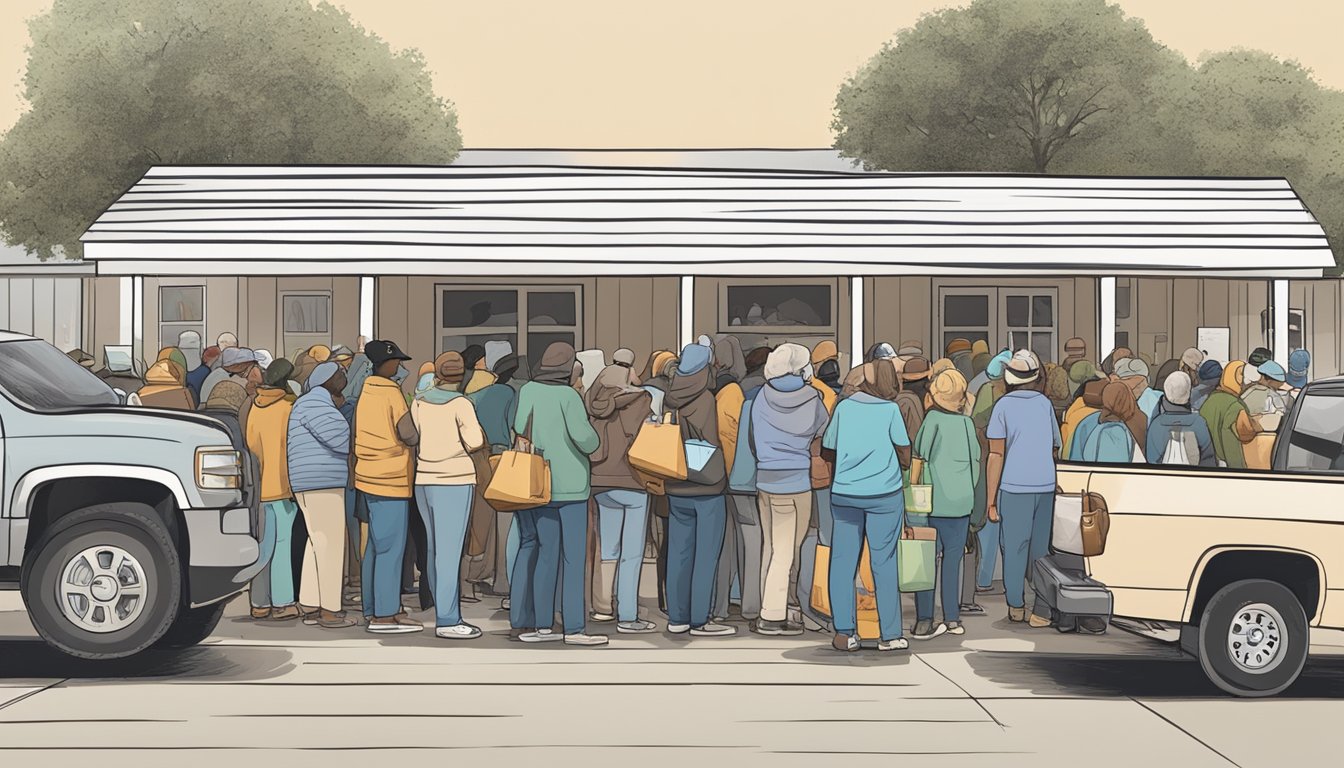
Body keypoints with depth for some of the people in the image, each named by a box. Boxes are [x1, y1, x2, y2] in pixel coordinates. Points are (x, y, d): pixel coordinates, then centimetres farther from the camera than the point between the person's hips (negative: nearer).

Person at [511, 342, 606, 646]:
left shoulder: (528, 391, 5)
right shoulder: (568, 396, -12)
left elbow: (519, 429, 7)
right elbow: (582, 435, -19)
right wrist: (594, 442, 2)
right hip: (569, 484, -6)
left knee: (547, 554, 11)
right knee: (574, 557, -3)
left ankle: (542, 625, 10)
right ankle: (574, 628, -5)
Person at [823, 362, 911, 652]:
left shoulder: (844, 407, 4)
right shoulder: (890, 409, -2)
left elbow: (827, 451, 13)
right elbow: (906, 457, 3)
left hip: (844, 494, 2)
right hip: (885, 494, -2)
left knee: (842, 562, 5)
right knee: (884, 563, 3)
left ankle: (844, 632, 3)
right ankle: (890, 634, 7)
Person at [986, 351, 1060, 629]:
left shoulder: (1004, 405, -4)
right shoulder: (1045, 404, 9)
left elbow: (996, 454, -7)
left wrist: (991, 498, -5)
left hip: (1015, 487, -4)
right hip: (1045, 485, 4)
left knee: (1015, 548, 6)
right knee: (1041, 548, 7)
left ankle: (1016, 606, 12)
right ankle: (1041, 611, 2)